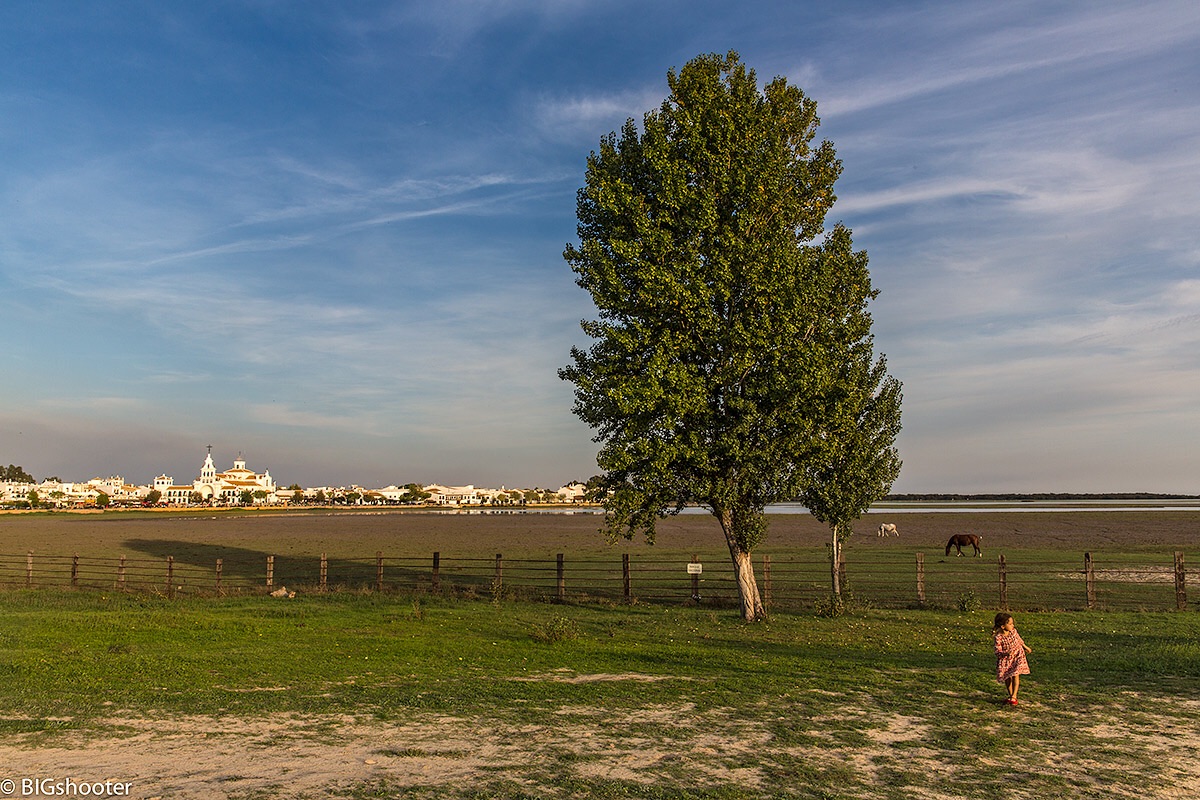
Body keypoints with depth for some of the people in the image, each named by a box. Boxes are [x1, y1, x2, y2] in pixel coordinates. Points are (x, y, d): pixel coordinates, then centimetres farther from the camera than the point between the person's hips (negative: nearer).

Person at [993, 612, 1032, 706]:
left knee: (1015, 675, -12)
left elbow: (1019, 640, 12)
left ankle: (1014, 696, -6)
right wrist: (1007, 653, -39)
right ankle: (1010, 695, 25)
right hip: (1006, 659, -1)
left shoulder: (1013, 631, -11)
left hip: (1018, 656, 2)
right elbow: (998, 651, -22)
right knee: (1007, 677, 5)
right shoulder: (998, 637, -24)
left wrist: (1026, 647, 28)